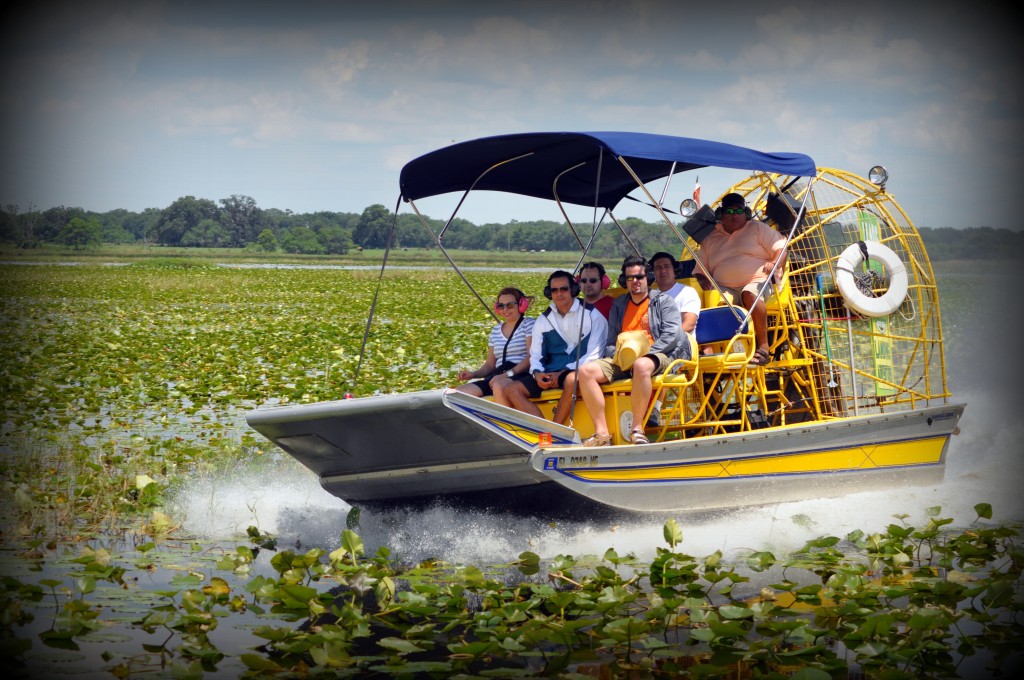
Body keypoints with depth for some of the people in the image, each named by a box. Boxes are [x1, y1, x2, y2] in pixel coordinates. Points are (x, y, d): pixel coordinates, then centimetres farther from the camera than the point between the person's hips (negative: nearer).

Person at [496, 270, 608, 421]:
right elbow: (535, 355, 15)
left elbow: (593, 355, -5)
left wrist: (562, 373, -13)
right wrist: (537, 373, -9)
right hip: (551, 373, 5)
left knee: (572, 379, -41)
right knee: (511, 390, -16)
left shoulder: (592, 315, 1)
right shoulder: (543, 320, 16)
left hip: (579, 371, -5)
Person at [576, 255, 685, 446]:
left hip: (656, 357, -5)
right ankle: (601, 433, -26)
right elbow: (610, 342, 20)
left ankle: (637, 429, -33)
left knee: (641, 366, -42)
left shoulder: (663, 301, 9)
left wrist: (643, 354, -16)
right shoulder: (618, 306, 23)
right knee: (586, 370, -20)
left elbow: (671, 334, -5)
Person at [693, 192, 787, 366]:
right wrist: (702, 279, -3)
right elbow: (700, 269, 22)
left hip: (758, 281, -3)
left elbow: (780, 248, 6)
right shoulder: (710, 239, 21)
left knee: (750, 294, -39)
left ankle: (763, 347, -38)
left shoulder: (757, 228, 14)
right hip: (725, 289, 3)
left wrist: (774, 263, -17)